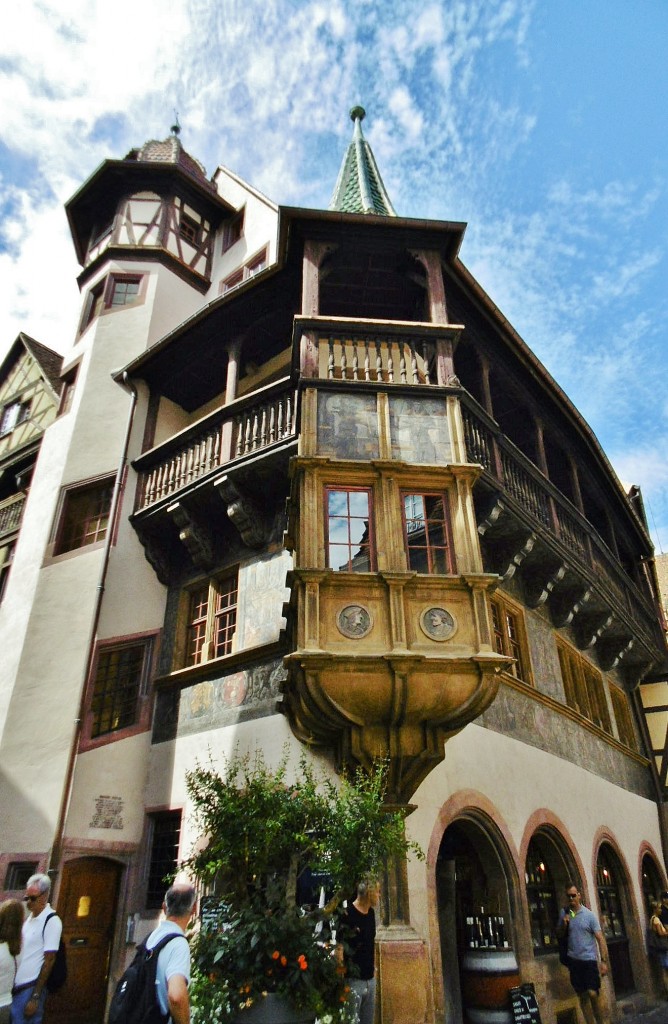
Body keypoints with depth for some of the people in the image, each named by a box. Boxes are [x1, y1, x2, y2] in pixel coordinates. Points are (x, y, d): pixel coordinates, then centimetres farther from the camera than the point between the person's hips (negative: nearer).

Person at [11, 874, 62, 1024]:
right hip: (17, 986, 7)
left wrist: (35, 997, -15)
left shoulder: (52, 921, -14)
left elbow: (48, 961, -15)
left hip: (31, 988, -7)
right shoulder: (29, 917, 10)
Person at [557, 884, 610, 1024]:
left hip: (589, 959, -4)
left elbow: (600, 938, -9)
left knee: (593, 993, -10)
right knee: (582, 995, 9)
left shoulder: (589, 915, -7)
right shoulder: (564, 912, 3)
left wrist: (604, 961, -16)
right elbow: (559, 934, 11)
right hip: (573, 960, 4)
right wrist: (563, 924, -10)